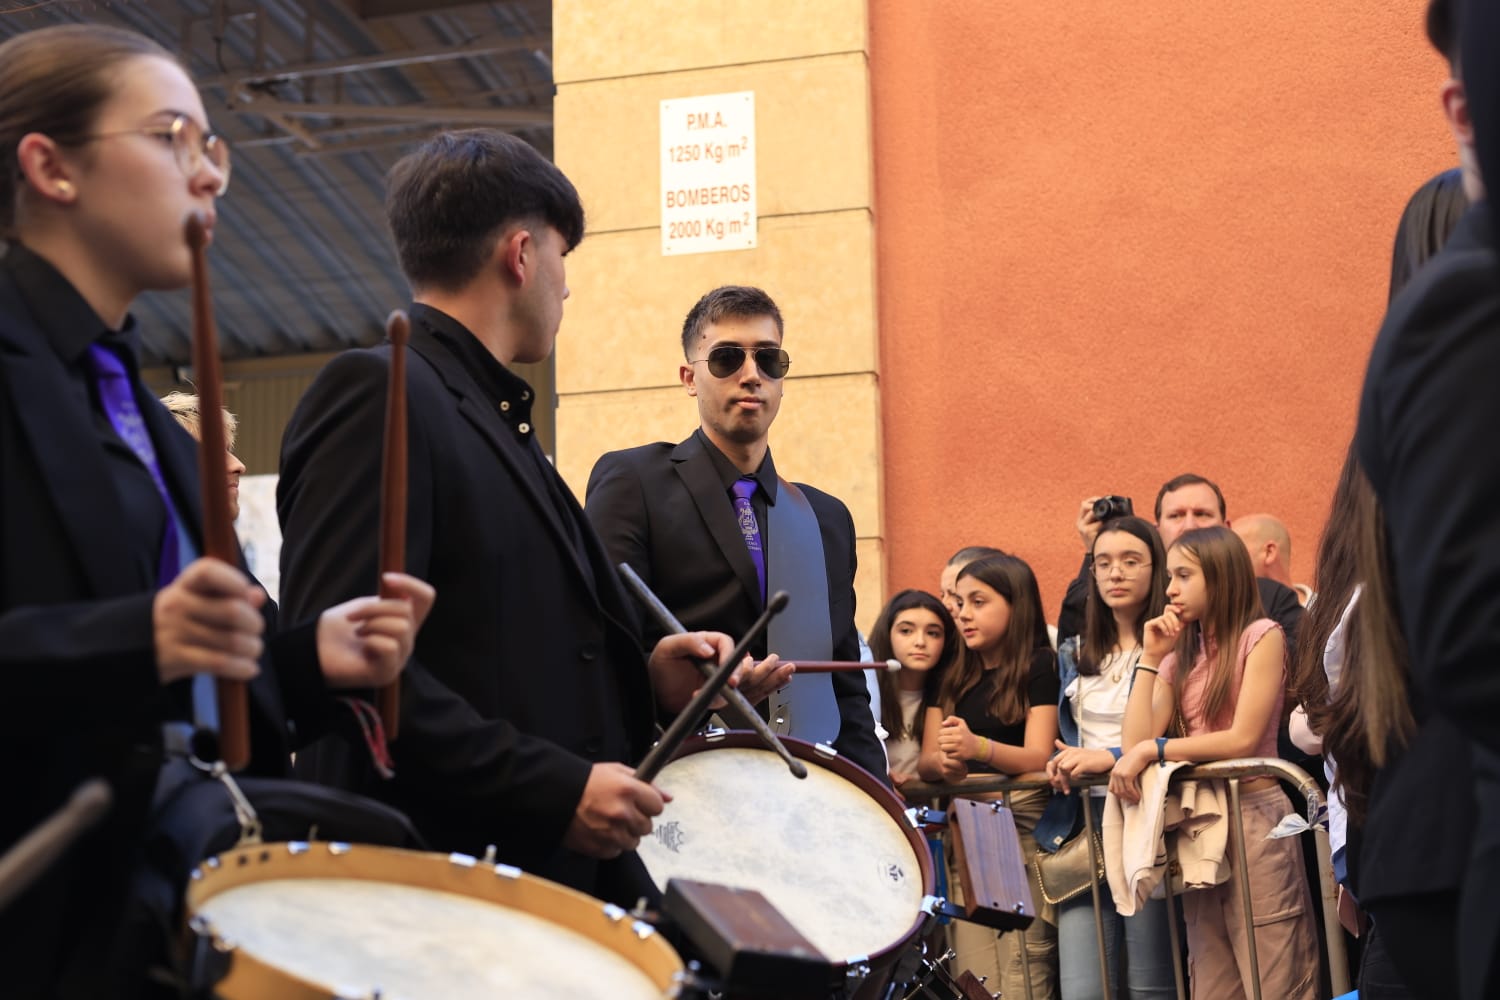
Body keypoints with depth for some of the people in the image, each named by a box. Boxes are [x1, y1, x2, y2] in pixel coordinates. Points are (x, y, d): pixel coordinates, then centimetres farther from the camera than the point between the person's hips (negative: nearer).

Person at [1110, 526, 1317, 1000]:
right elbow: (1135, 743, 2)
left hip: (1253, 817, -6)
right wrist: (1150, 658, 2)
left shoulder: (1261, 636, -4)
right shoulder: (1181, 655, 14)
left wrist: (1153, 749, -17)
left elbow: (1244, 738, -15)